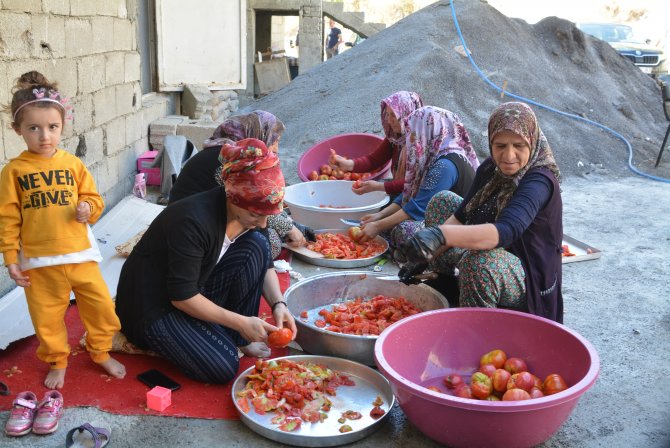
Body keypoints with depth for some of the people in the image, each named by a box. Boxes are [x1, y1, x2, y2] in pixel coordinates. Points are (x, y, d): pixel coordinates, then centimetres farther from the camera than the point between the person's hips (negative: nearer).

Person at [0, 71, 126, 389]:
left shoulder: (73, 164, -1)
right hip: (39, 261, -1)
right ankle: (57, 362, 36)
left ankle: (101, 352, 33)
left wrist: (88, 209, -15)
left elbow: (93, 198, 8)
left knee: (101, 304, 8)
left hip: (80, 254, 2)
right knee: (47, 316, 12)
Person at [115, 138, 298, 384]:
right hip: (153, 306, -7)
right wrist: (241, 322, -23)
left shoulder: (249, 211, -9)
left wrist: (278, 304, -13)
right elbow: (182, 297, -27)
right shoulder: (194, 220, -32)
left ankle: (241, 339, -3)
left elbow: (264, 264, 4)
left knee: (256, 245, -13)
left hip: (197, 291, 8)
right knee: (223, 367, -22)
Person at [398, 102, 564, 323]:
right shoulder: (490, 168, -2)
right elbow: (461, 217, 1)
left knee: (481, 260, -40)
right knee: (441, 202, 8)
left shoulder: (539, 181, -26)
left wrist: (441, 235, -55)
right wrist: (426, 255, -11)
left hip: (530, 279, -8)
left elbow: (506, 232, -43)